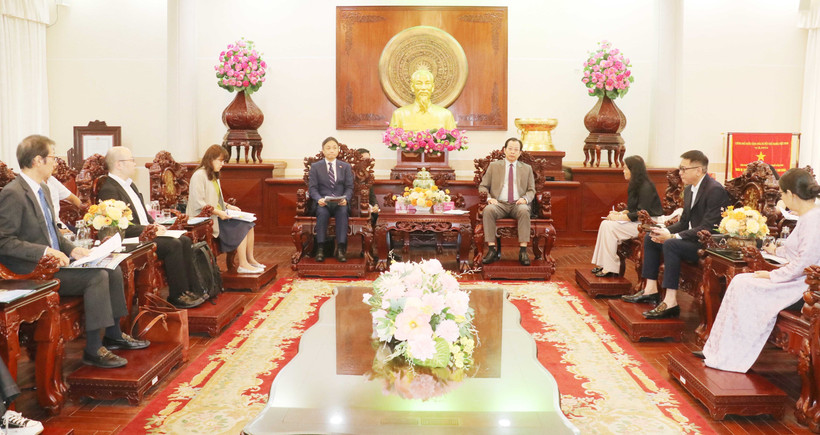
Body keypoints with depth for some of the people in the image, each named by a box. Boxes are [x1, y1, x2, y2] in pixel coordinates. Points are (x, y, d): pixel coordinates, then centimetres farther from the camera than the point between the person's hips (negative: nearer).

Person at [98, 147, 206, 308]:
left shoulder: (130, 184, 19)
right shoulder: (108, 190, -13)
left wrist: (155, 226, 6)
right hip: (132, 240, -10)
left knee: (184, 240, -5)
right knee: (173, 245, -24)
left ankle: (189, 289, -3)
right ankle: (177, 296, -16)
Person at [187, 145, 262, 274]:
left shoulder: (214, 175, 19)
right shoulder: (199, 176, -12)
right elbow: (198, 204, -20)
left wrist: (228, 206, 8)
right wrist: (218, 212, -24)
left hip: (218, 215, 9)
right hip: (206, 218, -9)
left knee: (248, 223, -8)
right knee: (240, 227, -21)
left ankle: (250, 259, -3)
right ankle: (242, 265, -17)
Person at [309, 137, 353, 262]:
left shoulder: (346, 167, 14)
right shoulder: (315, 167, 11)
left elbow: (349, 187, 7)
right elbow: (312, 188, 3)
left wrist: (345, 199, -15)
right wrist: (319, 199, -18)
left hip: (340, 203, 1)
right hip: (323, 202, 0)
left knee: (343, 211, -34)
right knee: (322, 212, -35)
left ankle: (341, 249, -36)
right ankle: (320, 248, -32)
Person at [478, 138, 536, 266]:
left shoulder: (527, 168, 20)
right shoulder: (493, 166, 17)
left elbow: (531, 190, 16)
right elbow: (483, 186, 14)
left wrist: (525, 199, -7)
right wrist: (489, 198, -7)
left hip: (518, 204, 0)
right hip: (499, 204, 0)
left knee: (524, 211, -36)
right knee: (488, 210, -35)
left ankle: (523, 251, -37)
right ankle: (492, 249, -35)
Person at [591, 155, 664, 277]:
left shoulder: (646, 187, -17)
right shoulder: (635, 185, 13)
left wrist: (620, 217, -19)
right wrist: (620, 213, 2)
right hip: (636, 221, 10)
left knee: (611, 227, -21)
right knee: (605, 224, -6)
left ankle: (610, 268, -15)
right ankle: (602, 264, -9)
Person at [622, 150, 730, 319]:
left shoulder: (715, 190, -19)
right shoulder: (689, 190, 11)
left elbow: (708, 228, -25)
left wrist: (674, 237, -25)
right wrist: (665, 231, -4)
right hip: (693, 239, 10)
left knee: (670, 245, -31)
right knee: (650, 238, 8)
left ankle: (670, 302, -30)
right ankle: (651, 289, 8)